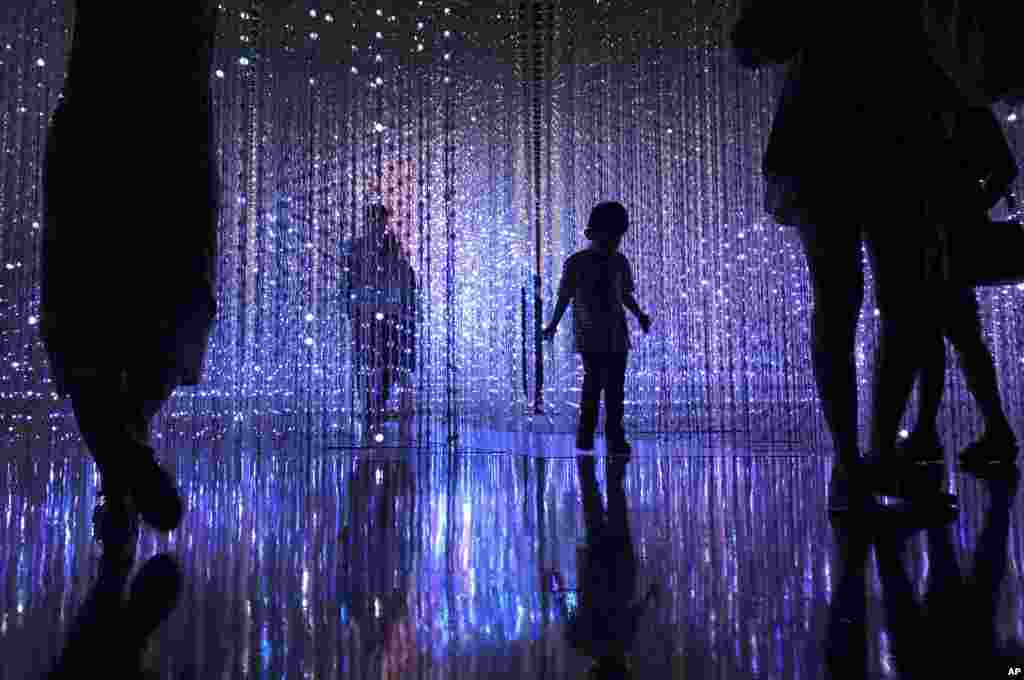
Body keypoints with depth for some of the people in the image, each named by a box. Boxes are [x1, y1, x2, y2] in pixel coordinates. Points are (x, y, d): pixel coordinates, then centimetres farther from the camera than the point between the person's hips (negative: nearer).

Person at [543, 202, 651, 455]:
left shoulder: (620, 262, 7)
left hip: (617, 334, 4)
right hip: (589, 334, -3)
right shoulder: (576, 262, -2)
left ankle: (615, 437, 11)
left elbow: (626, 295, 16)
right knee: (594, 381, -13)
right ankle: (586, 432, 2)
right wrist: (553, 325, -4)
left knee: (616, 386, 3)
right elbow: (564, 297, 2)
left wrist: (639, 315, 2)